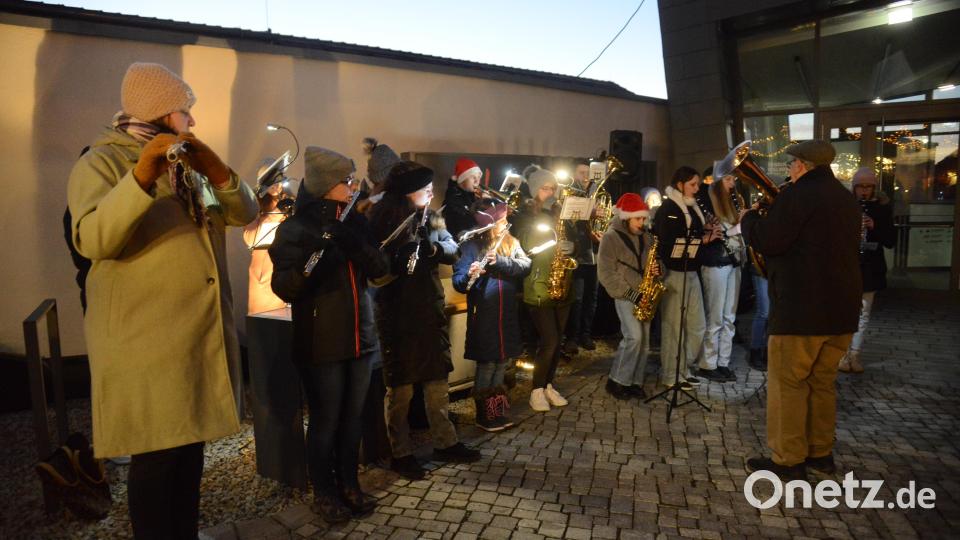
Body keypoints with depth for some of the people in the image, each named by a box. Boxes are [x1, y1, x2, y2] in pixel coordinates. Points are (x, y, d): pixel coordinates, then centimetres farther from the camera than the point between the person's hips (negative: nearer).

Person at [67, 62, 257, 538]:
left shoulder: (189, 166, 17)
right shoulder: (101, 163, -5)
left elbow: (244, 214, 8)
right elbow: (92, 241, -21)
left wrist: (219, 172, -11)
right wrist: (141, 178, -34)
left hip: (203, 334, 7)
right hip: (146, 340, -7)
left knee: (190, 445, 15)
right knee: (156, 455, -1)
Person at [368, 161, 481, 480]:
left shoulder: (430, 217, 8)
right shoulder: (382, 220, -11)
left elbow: (452, 251, 1)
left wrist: (432, 246, -18)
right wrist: (400, 258, -31)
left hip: (430, 309, 6)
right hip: (396, 313, -6)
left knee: (438, 379, 14)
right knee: (400, 386, 4)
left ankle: (444, 443, 28)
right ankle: (401, 453, 19)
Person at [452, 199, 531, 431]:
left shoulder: (511, 243, 7)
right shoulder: (471, 246, -7)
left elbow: (525, 266, -9)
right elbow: (458, 281, -13)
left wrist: (500, 260, -23)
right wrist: (469, 276, -34)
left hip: (507, 314, 5)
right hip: (483, 315, -5)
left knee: (502, 362, 14)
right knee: (486, 364, 3)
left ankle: (497, 410, 29)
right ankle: (483, 415, 17)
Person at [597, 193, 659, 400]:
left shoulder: (646, 237, 12)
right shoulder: (611, 237, -7)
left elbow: (656, 260, 22)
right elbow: (606, 272, -12)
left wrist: (657, 269, -3)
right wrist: (630, 293, -16)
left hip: (644, 295, 6)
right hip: (625, 296, -6)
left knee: (644, 341, 5)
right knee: (634, 337, -17)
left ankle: (634, 382, 17)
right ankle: (616, 381, -2)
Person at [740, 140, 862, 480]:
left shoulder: (798, 194, -12)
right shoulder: (846, 199, 16)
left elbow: (767, 240, -17)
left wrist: (749, 218, 3)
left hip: (802, 308, -9)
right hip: (841, 307, 9)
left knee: (787, 383, 0)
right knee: (822, 382, 17)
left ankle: (788, 460, 6)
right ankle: (821, 453, 25)